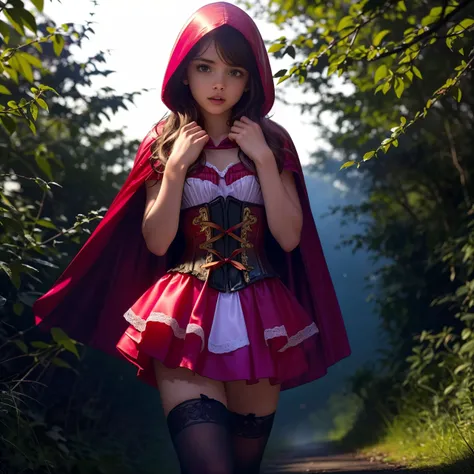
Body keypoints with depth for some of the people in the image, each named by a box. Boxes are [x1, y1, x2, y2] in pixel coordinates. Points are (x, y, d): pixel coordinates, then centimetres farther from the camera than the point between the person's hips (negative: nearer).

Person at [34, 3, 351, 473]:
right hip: (188, 316, -2)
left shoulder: (272, 140, 6)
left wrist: (264, 158, -8)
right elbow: (156, 242, -2)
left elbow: (289, 237, -3)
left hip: (258, 314, 2)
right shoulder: (164, 143, 4)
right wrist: (176, 166, -10)